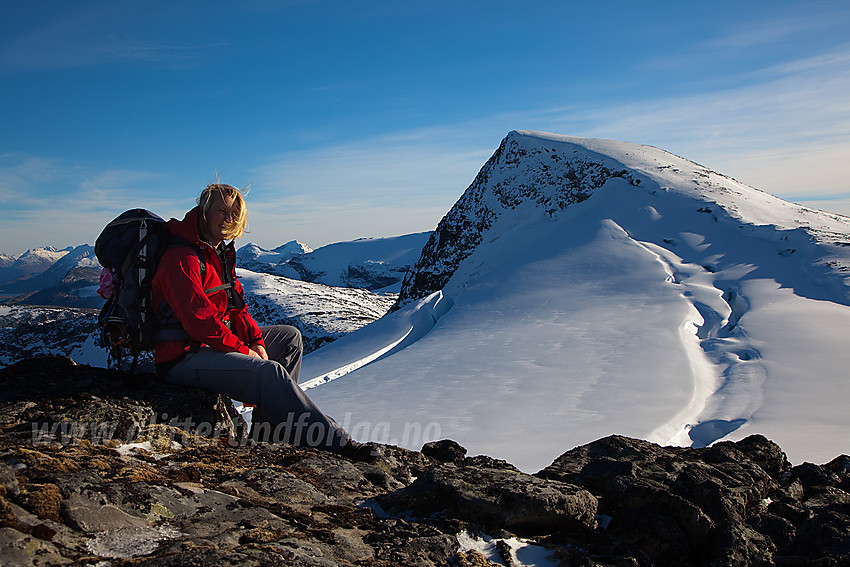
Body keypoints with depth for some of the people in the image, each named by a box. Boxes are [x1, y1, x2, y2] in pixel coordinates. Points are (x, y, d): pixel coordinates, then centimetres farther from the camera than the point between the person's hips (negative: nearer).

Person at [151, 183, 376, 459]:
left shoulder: (221, 254, 14)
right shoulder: (182, 258, -17)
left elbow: (236, 308, 14)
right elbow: (198, 320, -25)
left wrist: (256, 342, -2)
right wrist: (244, 351, -19)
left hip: (218, 341, 11)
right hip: (184, 357, -11)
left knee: (290, 336, 12)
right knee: (270, 373, -29)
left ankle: (268, 429, 2)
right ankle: (336, 443, -26)